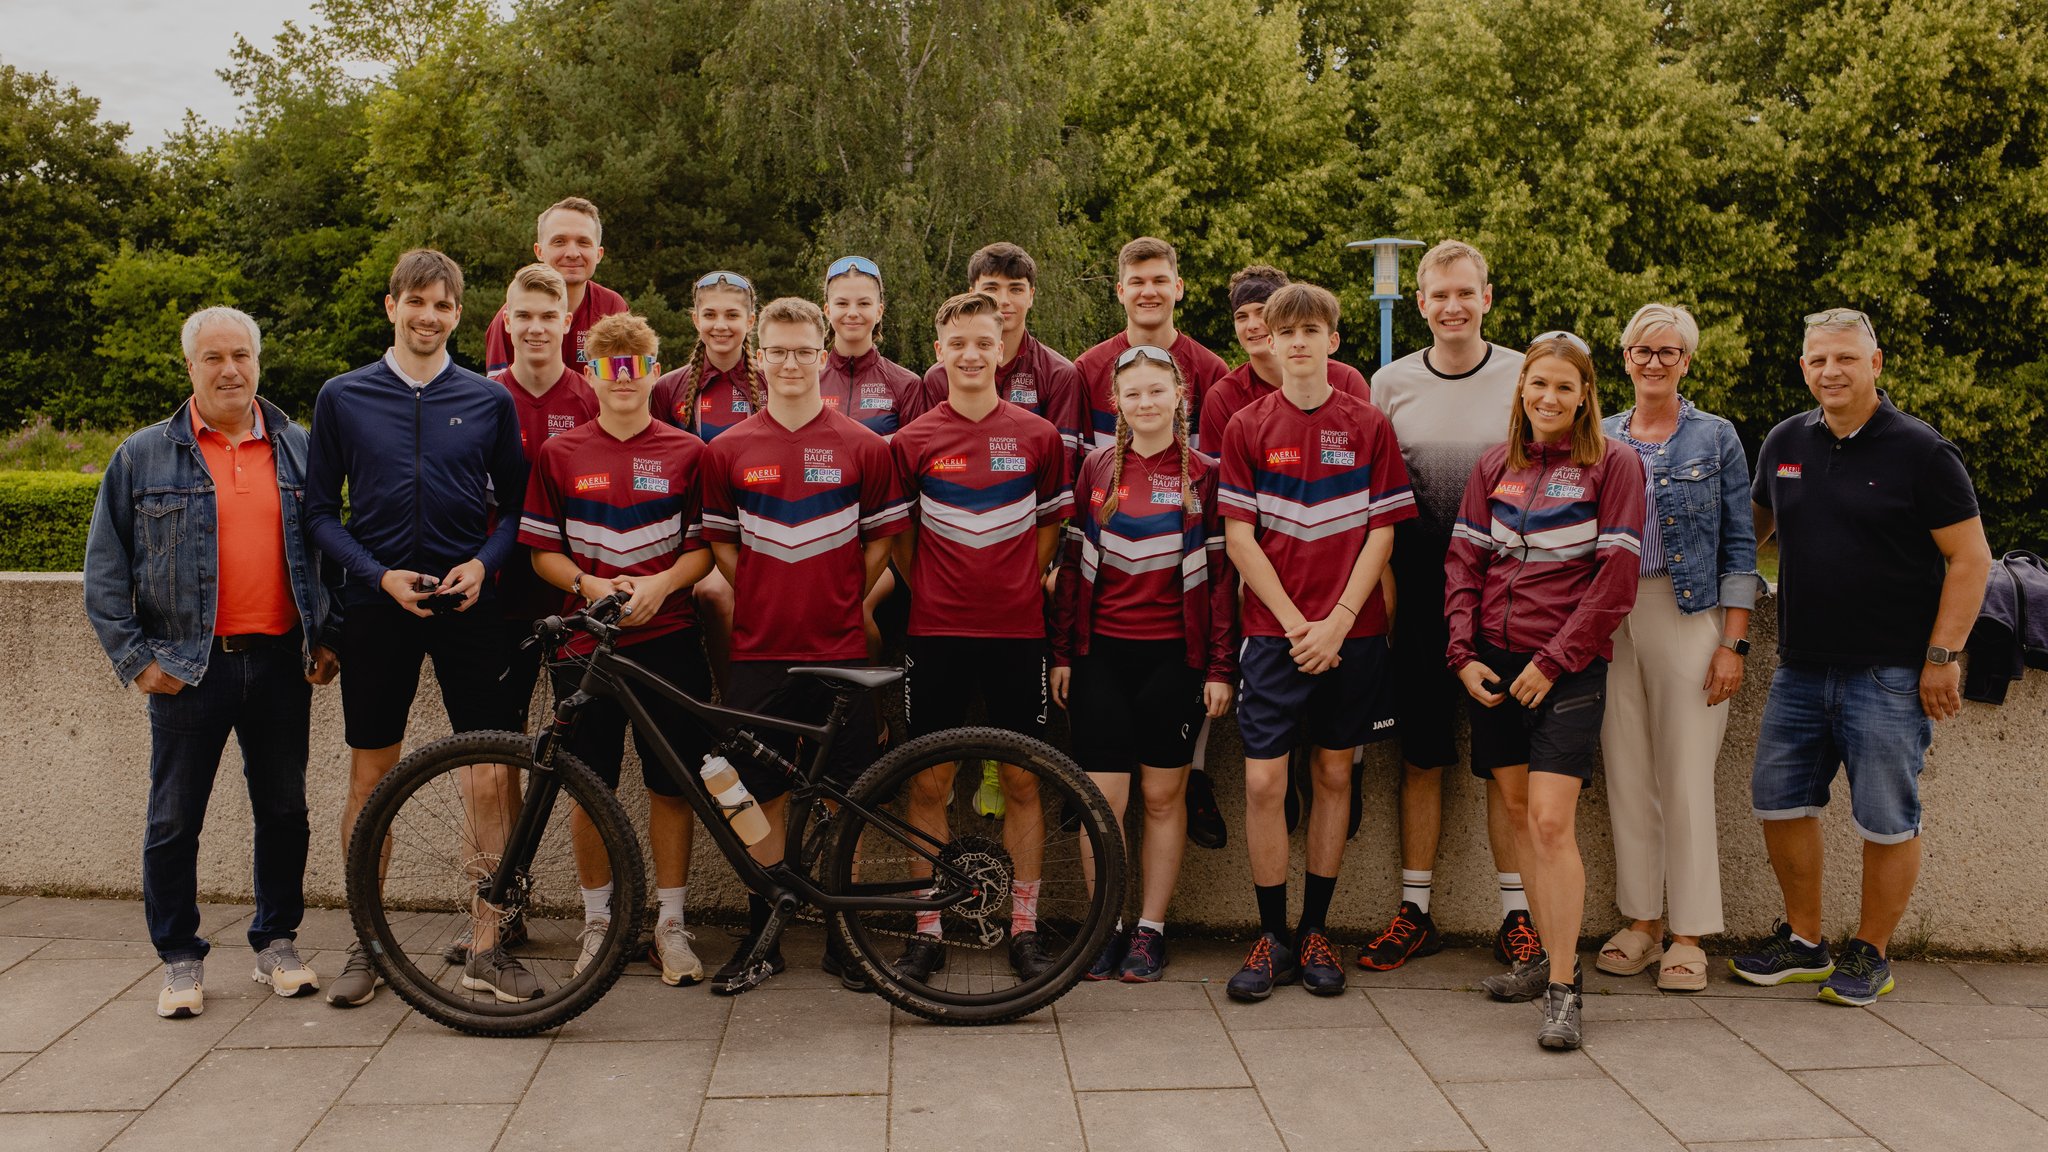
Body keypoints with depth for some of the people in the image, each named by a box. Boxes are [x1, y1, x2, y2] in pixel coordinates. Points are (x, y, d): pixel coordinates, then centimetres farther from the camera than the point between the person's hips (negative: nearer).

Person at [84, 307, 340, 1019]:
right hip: (189, 667, -1)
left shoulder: (297, 449, 8)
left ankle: (276, 943, 26)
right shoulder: (143, 456, 3)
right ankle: (180, 959, 20)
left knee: (284, 811, 10)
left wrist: (326, 639, 5)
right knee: (174, 820, 5)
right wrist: (135, 658, -4)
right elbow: (104, 571, 3)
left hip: (281, 664, 2)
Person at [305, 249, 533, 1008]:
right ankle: (367, 944, 21)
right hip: (378, 605, 0)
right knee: (370, 779, 8)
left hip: (468, 604, 0)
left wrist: (484, 562, -9)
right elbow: (319, 511, 4)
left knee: (489, 780, -3)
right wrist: (380, 574, -10)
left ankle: (485, 946, 9)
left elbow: (515, 503, 9)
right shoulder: (343, 397, 4)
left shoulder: (489, 400, 5)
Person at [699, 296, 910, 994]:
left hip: (840, 649, -1)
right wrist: (761, 600, 3)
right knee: (764, 798, 7)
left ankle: (843, 937, 17)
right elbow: (719, 543, 11)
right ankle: (761, 936, 19)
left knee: (844, 800, 5)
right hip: (760, 649, 1)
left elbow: (881, 540, 6)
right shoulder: (729, 450, 5)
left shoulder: (864, 448, 1)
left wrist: (843, 602, 1)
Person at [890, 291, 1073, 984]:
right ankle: (928, 931, 15)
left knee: (1020, 781, 6)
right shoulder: (913, 440, 2)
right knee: (930, 781, 4)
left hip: (1016, 628, 0)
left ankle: (1024, 928, 17)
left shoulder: (1037, 436, 3)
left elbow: (1050, 524, 12)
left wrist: (1020, 584, 3)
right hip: (936, 630, 0)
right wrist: (926, 588, 2)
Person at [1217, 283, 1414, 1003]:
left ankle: (1315, 931, 20)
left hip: (1351, 631, 1)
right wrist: (1294, 621, -9)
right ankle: (1272, 937, 9)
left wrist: (1338, 621, -10)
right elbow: (1239, 538, -1)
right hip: (1273, 629, -1)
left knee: (1334, 774, 8)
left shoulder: (1367, 426, 3)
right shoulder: (1247, 427, 2)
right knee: (1263, 782, -5)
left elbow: (1380, 533, 0)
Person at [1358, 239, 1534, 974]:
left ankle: (1516, 914, 14)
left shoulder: (1525, 378, 2)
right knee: (1421, 755, 7)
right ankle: (1414, 912, 17)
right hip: (1420, 589, 1)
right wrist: (1381, 582, 1)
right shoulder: (1391, 383, 6)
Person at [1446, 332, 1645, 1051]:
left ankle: (1563, 990, -4)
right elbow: (1464, 560, 10)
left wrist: (1553, 661, -11)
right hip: (1494, 664, 5)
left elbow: (1616, 578, -7)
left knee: (1551, 821, -11)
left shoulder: (1613, 464, -2)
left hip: (1567, 665, -5)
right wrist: (1462, 653, -1)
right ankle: (1550, 956, 25)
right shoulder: (1495, 466, 11)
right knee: (1518, 814, 11)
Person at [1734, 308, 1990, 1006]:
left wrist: (1942, 657, -12)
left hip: (1889, 675, -5)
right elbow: (1756, 523, 25)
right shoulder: (1785, 443, 8)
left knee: (1886, 821, 2)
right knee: (1780, 801, 9)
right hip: (1800, 668, 6)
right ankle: (1804, 942, 24)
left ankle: (1871, 956, 18)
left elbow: (1970, 559, -7)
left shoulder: (1919, 451, -7)